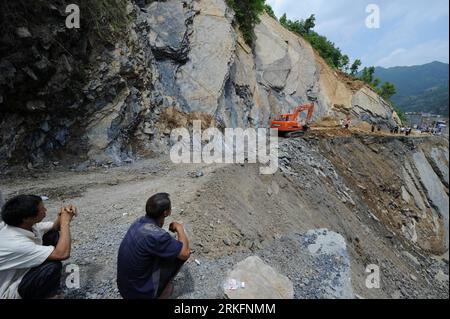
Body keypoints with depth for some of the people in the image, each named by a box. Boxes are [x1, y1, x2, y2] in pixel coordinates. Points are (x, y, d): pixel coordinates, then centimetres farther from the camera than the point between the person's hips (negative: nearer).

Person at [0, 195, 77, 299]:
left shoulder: (25, 225, -12)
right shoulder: (16, 244, -37)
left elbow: (54, 227, 6)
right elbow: (62, 254, -41)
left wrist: (62, 215, -17)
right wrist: (65, 222, -30)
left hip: (23, 271, 9)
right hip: (11, 292, -9)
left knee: (53, 234, 2)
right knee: (53, 266, -32)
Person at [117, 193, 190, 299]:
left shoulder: (140, 221, -4)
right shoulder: (157, 235, -30)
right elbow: (185, 253, -16)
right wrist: (179, 228, -4)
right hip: (139, 292, -8)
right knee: (180, 253, -4)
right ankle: (161, 291, 11)